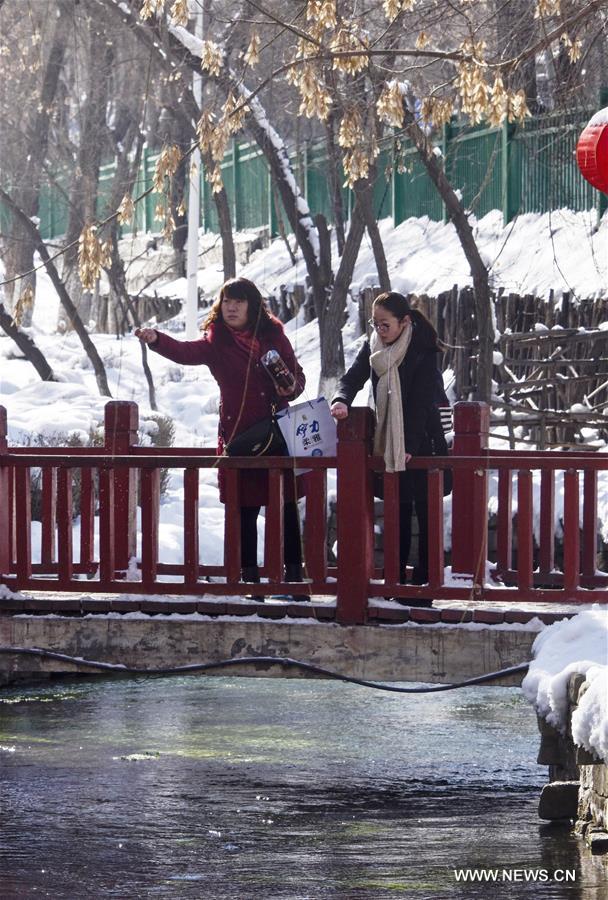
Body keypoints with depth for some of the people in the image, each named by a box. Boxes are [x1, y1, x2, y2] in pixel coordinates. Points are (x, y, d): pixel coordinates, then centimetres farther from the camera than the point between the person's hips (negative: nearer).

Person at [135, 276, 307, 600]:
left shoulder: (273, 336, 5)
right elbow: (186, 352, -18)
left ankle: (294, 575, 9)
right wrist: (156, 340, -37)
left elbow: (297, 374, 13)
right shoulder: (217, 342, 1)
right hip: (237, 436, -1)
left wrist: (290, 388, -11)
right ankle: (250, 579, 8)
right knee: (244, 511, 1)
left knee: (286, 508, 2)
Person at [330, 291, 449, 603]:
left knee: (425, 510, -4)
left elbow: (421, 401, -17)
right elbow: (353, 377, -2)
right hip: (389, 443, 6)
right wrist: (341, 399, -26)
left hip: (422, 442, -6)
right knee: (398, 510, 8)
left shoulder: (423, 351, -14)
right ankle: (396, 578, 11)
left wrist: (410, 446, -21)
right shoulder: (373, 347, 4)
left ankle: (423, 579, -4)